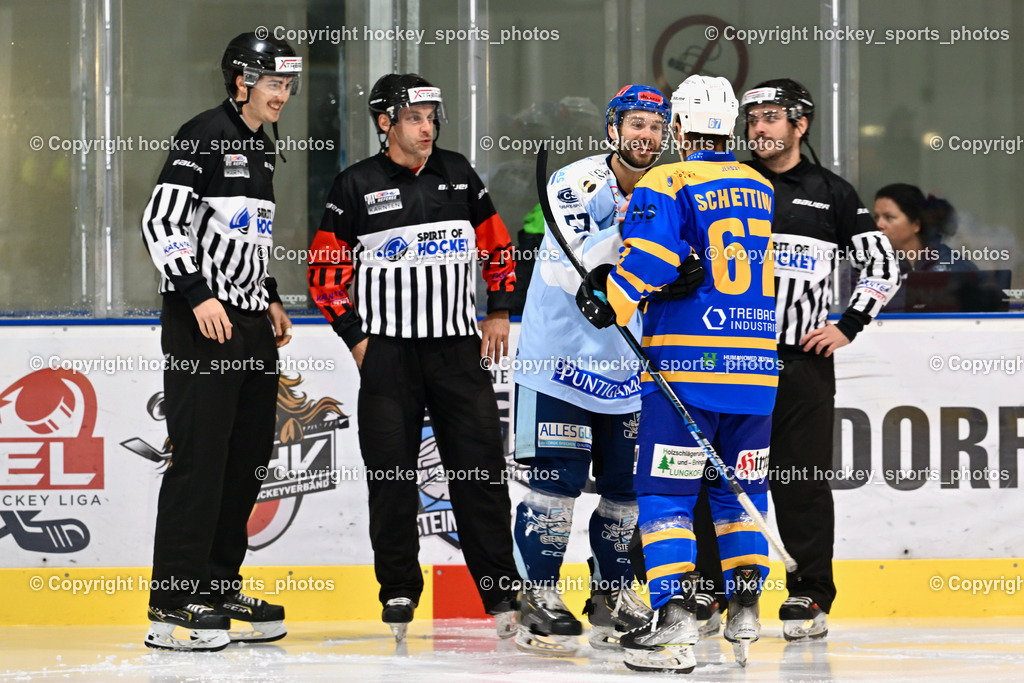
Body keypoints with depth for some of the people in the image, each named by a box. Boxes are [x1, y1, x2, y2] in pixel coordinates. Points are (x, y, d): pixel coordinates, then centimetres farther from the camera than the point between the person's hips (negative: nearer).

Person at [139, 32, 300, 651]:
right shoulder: (206, 136, -10)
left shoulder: (263, 148, 17)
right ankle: (173, 604, -9)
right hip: (202, 322, -9)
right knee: (201, 456, -11)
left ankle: (219, 588, 18)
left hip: (251, 322, 9)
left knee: (249, 457, 9)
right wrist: (196, 296, -22)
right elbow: (161, 222, -16)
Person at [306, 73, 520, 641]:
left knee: (480, 466, -1)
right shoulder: (357, 186, -1)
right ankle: (399, 593, 10)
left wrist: (499, 311, 9)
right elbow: (325, 271, 3)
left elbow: (497, 245, 18)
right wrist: (356, 336, -4)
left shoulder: (457, 174, 9)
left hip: (458, 345, 2)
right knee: (391, 472, 0)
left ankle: (502, 591, 4)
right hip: (388, 353, -2)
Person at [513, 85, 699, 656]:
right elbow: (571, 276, -23)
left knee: (626, 483, 8)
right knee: (558, 478, -7)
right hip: (562, 352, -6)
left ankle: (612, 595, 22)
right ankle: (539, 599, -1)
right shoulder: (577, 184, -13)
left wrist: (690, 275, -15)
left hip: (627, 365, 6)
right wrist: (622, 231, -35)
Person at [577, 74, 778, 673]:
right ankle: (746, 618, 16)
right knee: (740, 490, 18)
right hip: (758, 369, 6)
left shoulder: (667, 185, -6)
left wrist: (612, 297, -3)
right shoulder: (766, 190, 14)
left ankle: (676, 625, -14)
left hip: (687, 367, -6)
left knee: (665, 493, -3)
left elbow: (649, 259, -16)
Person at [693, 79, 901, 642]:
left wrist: (848, 325, -1)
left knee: (803, 484, -1)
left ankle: (810, 598, 6)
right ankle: (705, 595, 7)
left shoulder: (831, 194, 7)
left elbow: (883, 266, 8)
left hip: (803, 363, -1)